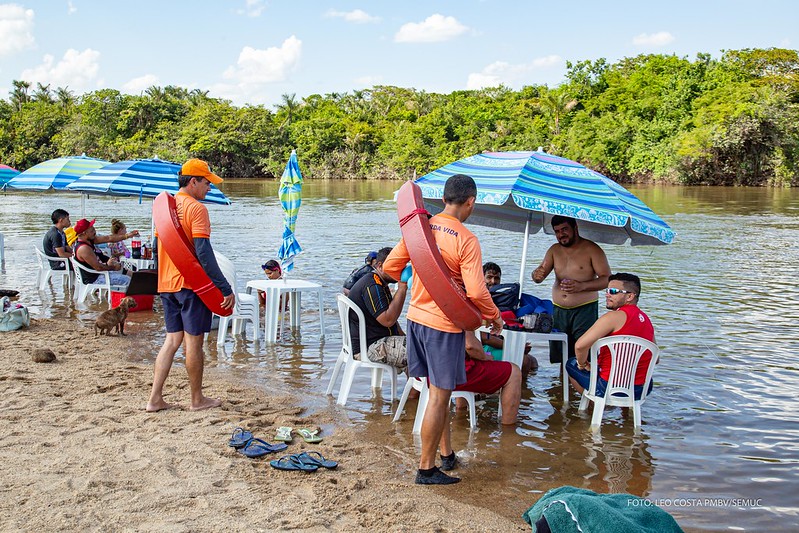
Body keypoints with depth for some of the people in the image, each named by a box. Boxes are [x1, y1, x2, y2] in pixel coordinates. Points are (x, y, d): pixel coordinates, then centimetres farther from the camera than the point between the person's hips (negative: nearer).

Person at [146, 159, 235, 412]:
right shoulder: (196, 208, -13)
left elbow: (157, 248, 19)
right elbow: (203, 253, -20)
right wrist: (226, 288, -18)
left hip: (166, 285, 8)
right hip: (191, 284, -8)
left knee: (172, 339, 12)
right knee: (193, 341, 2)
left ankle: (155, 398, 8)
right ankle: (197, 399, 12)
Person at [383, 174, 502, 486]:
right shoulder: (466, 240, -17)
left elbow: (390, 267, 6)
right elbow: (476, 292, -21)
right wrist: (494, 318, -3)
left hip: (417, 317, 7)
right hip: (445, 325, -7)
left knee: (438, 390, 20)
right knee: (439, 397, 3)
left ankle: (446, 453, 31)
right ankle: (426, 469, 11)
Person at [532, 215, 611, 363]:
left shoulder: (591, 249, -4)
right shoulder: (554, 250, 11)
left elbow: (607, 279, -9)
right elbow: (539, 276, 7)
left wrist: (581, 286, -25)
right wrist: (537, 275, -19)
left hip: (585, 309, -5)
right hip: (559, 310, 5)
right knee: (560, 356, 4)